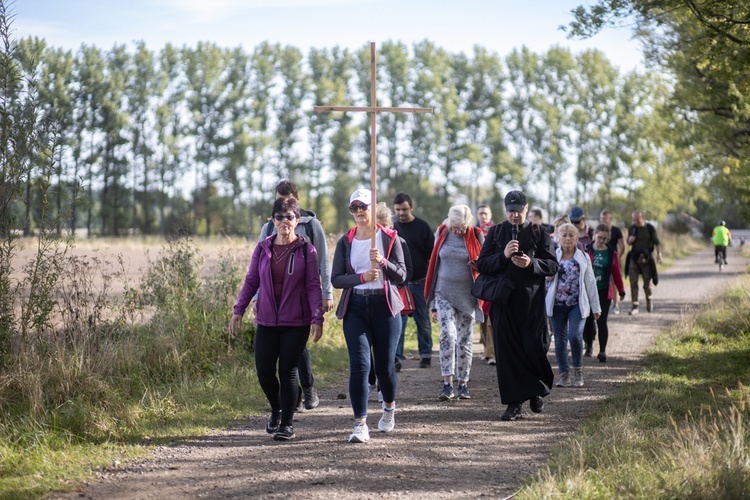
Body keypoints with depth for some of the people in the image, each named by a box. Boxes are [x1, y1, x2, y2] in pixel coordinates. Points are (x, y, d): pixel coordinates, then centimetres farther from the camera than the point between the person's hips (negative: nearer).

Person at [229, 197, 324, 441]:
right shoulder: (263, 248, 5)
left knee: (288, 371, -2)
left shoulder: (306, 250, -3)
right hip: (267, 321, 3)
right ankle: (276, 410, 27)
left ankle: (287, 423, 10)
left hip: (296, 323, -3)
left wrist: (317, 318, -11)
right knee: (264, 370, -1)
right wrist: (239, 310, 4)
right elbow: (251, 281, 10)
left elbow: (313, 286, -4)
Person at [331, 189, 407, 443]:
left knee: (384, 365, 6)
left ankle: (389, 407, 37)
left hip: (385, 305, 0)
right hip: (355, 306, 1)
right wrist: (362, 277, -15)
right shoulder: (345, 242, 6)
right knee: (359, 364, -11)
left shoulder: (389, 238, 3)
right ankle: (360, 424, -12)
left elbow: (402, 275, -1)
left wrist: (383, 262, -20)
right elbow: (336, 279, 1)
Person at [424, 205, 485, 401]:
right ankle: (447, 384, -17)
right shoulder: (442, 234, 4)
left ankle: (463, 384, 13)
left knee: (464, 340, 4)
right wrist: (433, 303, 10)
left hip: (467, 296, 0)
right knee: (447, 334, -15)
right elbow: (434, 265, 10)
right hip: (444, 294, 0)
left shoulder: (476, 236, -1)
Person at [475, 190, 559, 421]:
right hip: (503, 300, 1)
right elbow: (481, 265, 1)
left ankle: (537, 391, 26)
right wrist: (503, 256, -15)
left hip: (532, 300, -1)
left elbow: (552, 265, 1)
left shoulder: (538, 233, 5)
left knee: (534, 348, -2)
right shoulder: (495, 233, 8)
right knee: (507, 350, -2)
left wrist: (531, 263, -17)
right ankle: (514, 404, 4)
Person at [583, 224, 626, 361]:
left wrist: (621, 291, 14)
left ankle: (602, 350, 2)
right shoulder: (586, 250, -2)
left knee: (601, 321, -4)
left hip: (604, 292, 0)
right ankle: (588, 345, 25)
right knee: (588, 320, 4)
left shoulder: (612, 253, 3)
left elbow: (616, 273, 10)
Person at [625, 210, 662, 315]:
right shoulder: (632, 229, 8)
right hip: (634, 258, 3)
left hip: (646, 258, -3)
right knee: (633, 283, -6)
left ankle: (649, 300, 31)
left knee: (647, 283, 3)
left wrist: (659, 254, -14)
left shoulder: (650, 228, -1)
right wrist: (630, 240, -4)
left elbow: (657, 243, 0)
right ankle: (634, 306, -4)